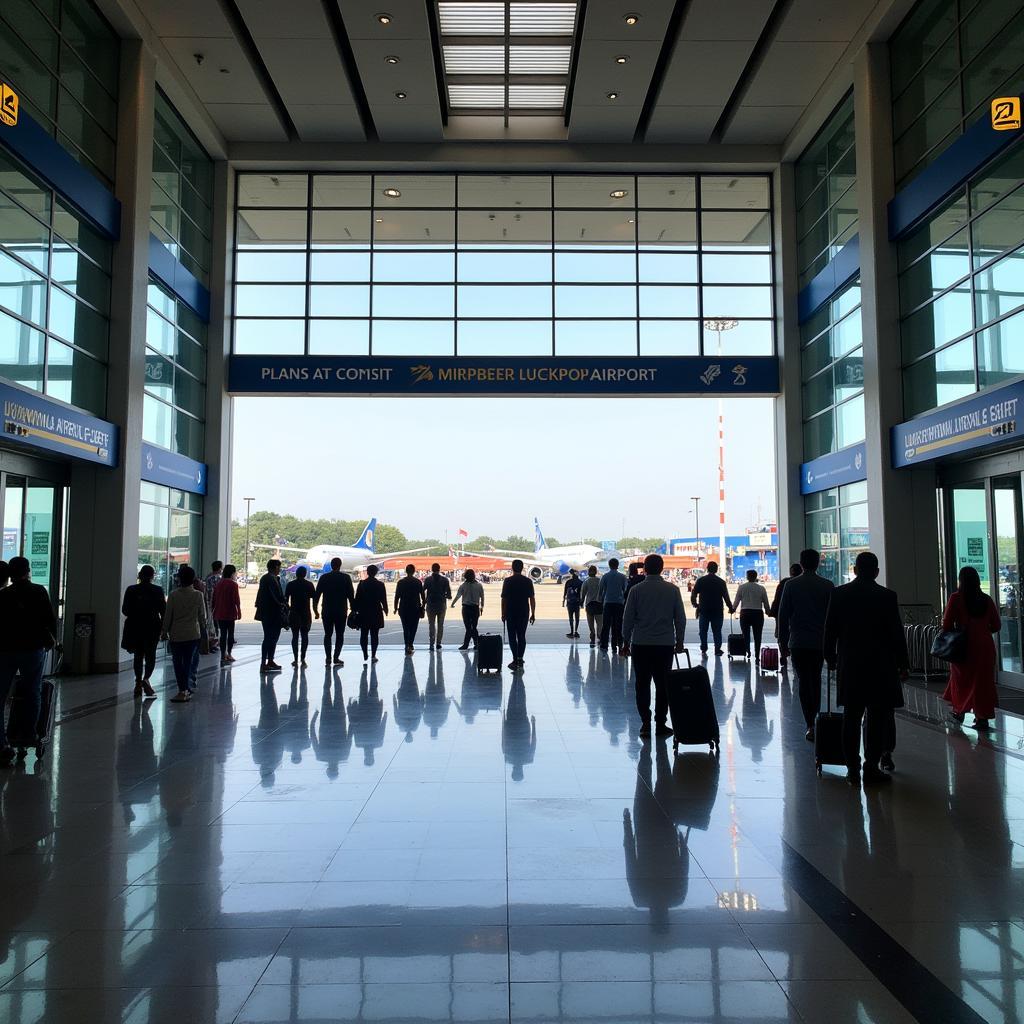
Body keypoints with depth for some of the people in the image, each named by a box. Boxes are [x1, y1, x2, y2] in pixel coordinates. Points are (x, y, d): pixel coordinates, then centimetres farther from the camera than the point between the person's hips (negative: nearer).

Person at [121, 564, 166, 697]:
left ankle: (138, 683, 13)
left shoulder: (131, 590, -2)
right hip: (152, 627, -2)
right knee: (150, 654, 8)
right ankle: (146, 678, -12)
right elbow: (163, 610, -5)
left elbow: (125, 610, 0)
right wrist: (163, 627, 5)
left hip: (135, 627, 2)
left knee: (138, 655, 12)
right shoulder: (157, 590, -7)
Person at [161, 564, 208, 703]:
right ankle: (187, 689, 4)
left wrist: (165, 631, 9)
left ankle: (183, 690, 6)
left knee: (177, 662, 7)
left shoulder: (174, 594, -8)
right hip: (193, 633, 1)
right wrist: (203, 627, 21)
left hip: (176, 634, -1)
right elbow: (202, 615, 2)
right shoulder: (198, 595, -5)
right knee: (189, 662, 7)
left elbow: (168, 615, -3)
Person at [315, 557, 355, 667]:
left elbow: (317, 594, 2)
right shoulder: (346, 577, -3)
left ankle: (328, 658, 3)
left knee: (327, 634, 9)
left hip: (327, 611, 1)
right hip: (341, 611, -1)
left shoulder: (323, 577, 1)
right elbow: (351, 595, -2)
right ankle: (336, 658, -2)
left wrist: (315, 608, 10)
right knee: (339, 634, 5)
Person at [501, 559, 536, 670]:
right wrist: (533, 614, 6)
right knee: (522, 636, 12)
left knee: (512, 637, 4)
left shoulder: (508, 581, -5)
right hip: (524, 613, 2)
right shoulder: (528, 581, 0)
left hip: (511, 613, -2)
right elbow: (532, 599, 0)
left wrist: (503, 614, 2)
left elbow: (504, 598, -5)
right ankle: (520, 659, 12)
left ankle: (515, 659, -4)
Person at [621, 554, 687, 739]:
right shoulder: (673, 589, -1)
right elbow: (680, 618, 3)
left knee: (643, 684, 7)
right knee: (663, 685, 7)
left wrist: (626, 642, 9)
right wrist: (679, 641, 13)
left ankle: (645, 723, 3)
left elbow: (628, 618, 0)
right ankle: (660, 724, 8)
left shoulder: (636, 590, -3)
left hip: (641, 644, 0)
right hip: (665, 644, 1)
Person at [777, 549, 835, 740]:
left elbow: (783, 615, -2)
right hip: (821, 641, 2)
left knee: (804, 681, 0)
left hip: (798, 642, -2)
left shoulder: (791, 585, -4)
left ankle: (810, 725, -7)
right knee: (816, 678, 20)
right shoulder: (828, 586, -1)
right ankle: (814, 715, 29)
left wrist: (783, 640, 6)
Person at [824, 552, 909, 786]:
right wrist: (903, 663, 5)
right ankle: (871, 766, 4)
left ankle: (853, 769, 12)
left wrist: (831, 658, 14)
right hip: (880, 665, -2)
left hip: (849, 664, 2)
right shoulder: (887, 596, -7)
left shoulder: (839, 594, 0)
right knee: (877, 715, 5)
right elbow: (896, 633, -4)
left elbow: (830, 630, 3)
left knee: (851, 716, 8)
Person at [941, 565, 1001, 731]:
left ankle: (959, 711, 25)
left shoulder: (956, 598, -10)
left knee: (962, 678, 14)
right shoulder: (986, 600, 1)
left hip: (964, 646, -2)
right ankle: (983, 717, 9)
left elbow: (946, 625, -10)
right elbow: (996, 626, 5)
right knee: (983, 680, 9)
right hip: (985, 646, 3)